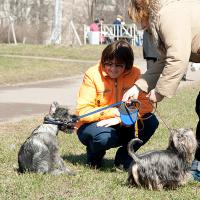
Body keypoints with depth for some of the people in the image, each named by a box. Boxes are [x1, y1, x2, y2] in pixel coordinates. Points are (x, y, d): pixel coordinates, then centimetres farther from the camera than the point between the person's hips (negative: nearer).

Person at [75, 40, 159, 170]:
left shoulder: (134, 74, -7)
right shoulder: (92, 74, -15)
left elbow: (146, 104, -16)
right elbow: (83, 111, -18)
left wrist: (122, 117, -31)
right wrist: (113, 112, -27)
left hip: (121, 126, 3)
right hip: (93, 125, -3)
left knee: (151, 121, -21)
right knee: (105, 137, -37)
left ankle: (123, 157, 1)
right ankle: (94, 155, 1)